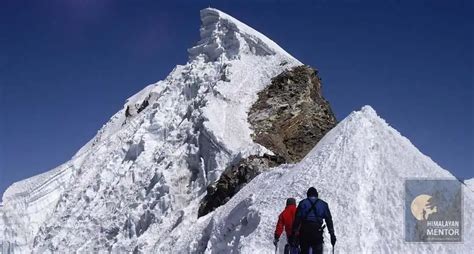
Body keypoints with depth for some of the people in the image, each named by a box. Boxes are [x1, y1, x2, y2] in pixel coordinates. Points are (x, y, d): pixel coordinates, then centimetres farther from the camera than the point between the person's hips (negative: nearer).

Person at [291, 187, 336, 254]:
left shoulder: (302, 203, 9)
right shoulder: (323, 204, 12)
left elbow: (297, 219, 1)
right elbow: (329, 220, 8)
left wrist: (293, 233, 1)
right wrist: (332, 234, 8)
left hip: (304, 231, 0)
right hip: (317, 231, 0)